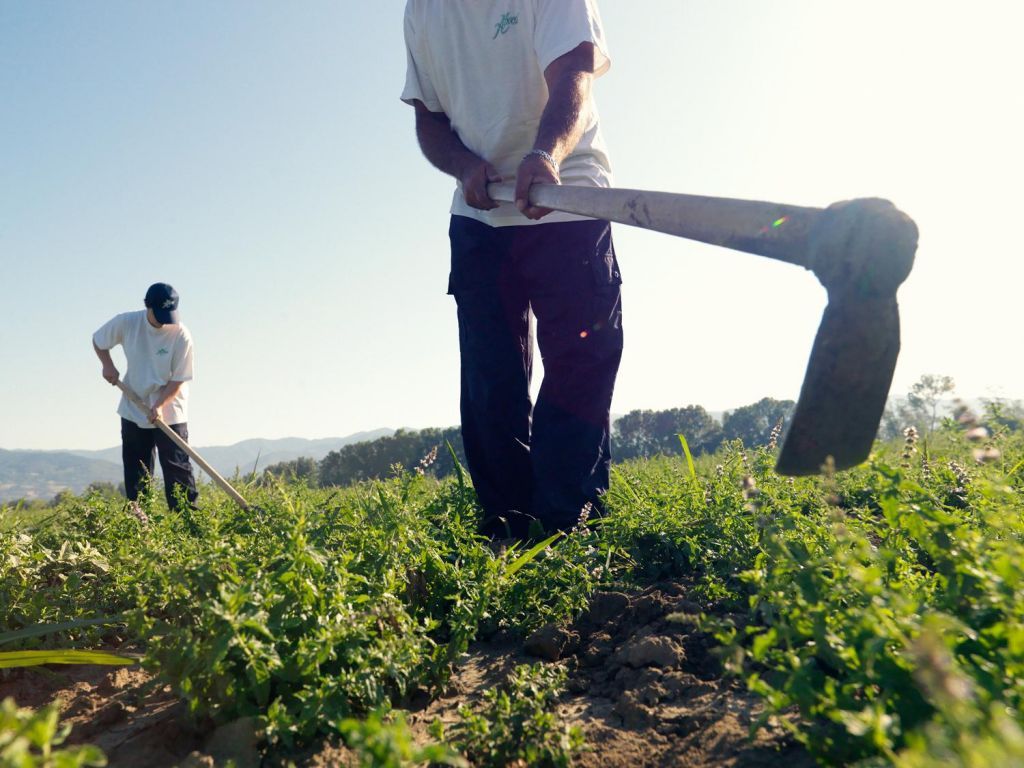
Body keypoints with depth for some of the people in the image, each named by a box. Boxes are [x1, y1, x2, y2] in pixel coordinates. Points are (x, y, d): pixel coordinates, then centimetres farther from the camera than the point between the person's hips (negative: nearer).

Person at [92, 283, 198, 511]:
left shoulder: (181, 335, -17)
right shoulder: (126, 323, -8)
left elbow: (178, 380, -14)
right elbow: (98, 340, 12)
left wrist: (159, 406, -25)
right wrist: (107, 365, -4)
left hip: (169, 413, -3)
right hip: (134, 410, 3)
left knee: (177, 467, -6)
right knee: (135, 471, 10)